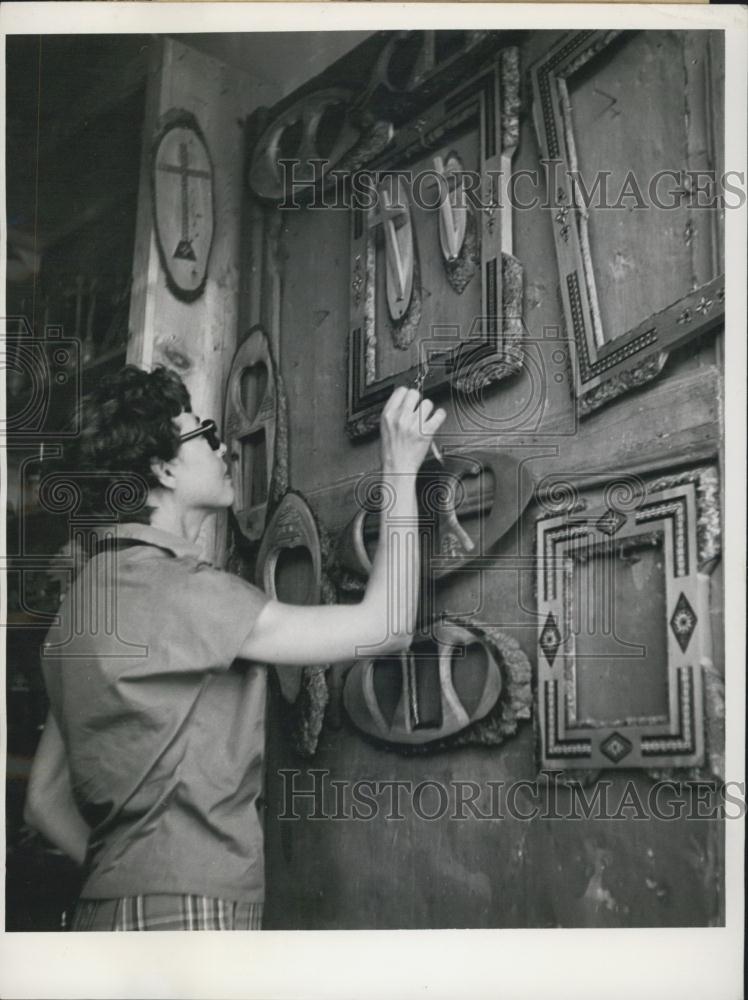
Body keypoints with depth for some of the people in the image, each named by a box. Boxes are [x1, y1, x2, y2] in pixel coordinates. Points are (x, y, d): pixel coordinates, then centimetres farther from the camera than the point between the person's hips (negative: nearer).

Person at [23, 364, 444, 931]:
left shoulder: (95, 589, 14)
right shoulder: (169, 587, -14)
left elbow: (45, 800, 16)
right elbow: (385, 626, -15)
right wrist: (402, 468, -7)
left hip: (112, 909, 9)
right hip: (183, 913, -9)